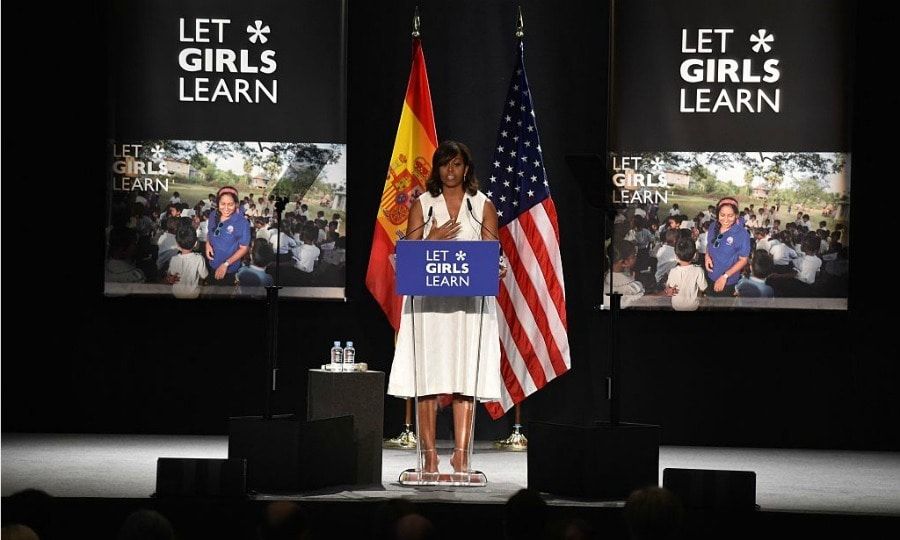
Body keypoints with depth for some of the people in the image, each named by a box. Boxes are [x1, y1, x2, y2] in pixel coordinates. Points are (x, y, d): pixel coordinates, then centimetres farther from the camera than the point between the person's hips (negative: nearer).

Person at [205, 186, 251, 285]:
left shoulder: (242, 223, -24)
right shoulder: (213, 216, -6)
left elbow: (244, 248, -17)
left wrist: (226, 264, -23)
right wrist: (207, 244, -9)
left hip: (229, 270, -5)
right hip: (211, 265, 5)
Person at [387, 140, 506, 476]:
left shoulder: (483, 206, 11)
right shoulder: (423, 204, 11)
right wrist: (434, 240, -8)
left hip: (471, 299, 0)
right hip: (429, 299, 0)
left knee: (466, 380, -5)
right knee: (428, 380, -4)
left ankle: (461, 455, -7)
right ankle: (429, 455, -2)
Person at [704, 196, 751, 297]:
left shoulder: (742, 234, -21)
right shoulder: (713, 227, -4)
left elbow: (743, 260, -15)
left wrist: (725, 276, -21)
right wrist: (707, 256, -7)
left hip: (728, 282, -5)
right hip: (709, 277, 5)